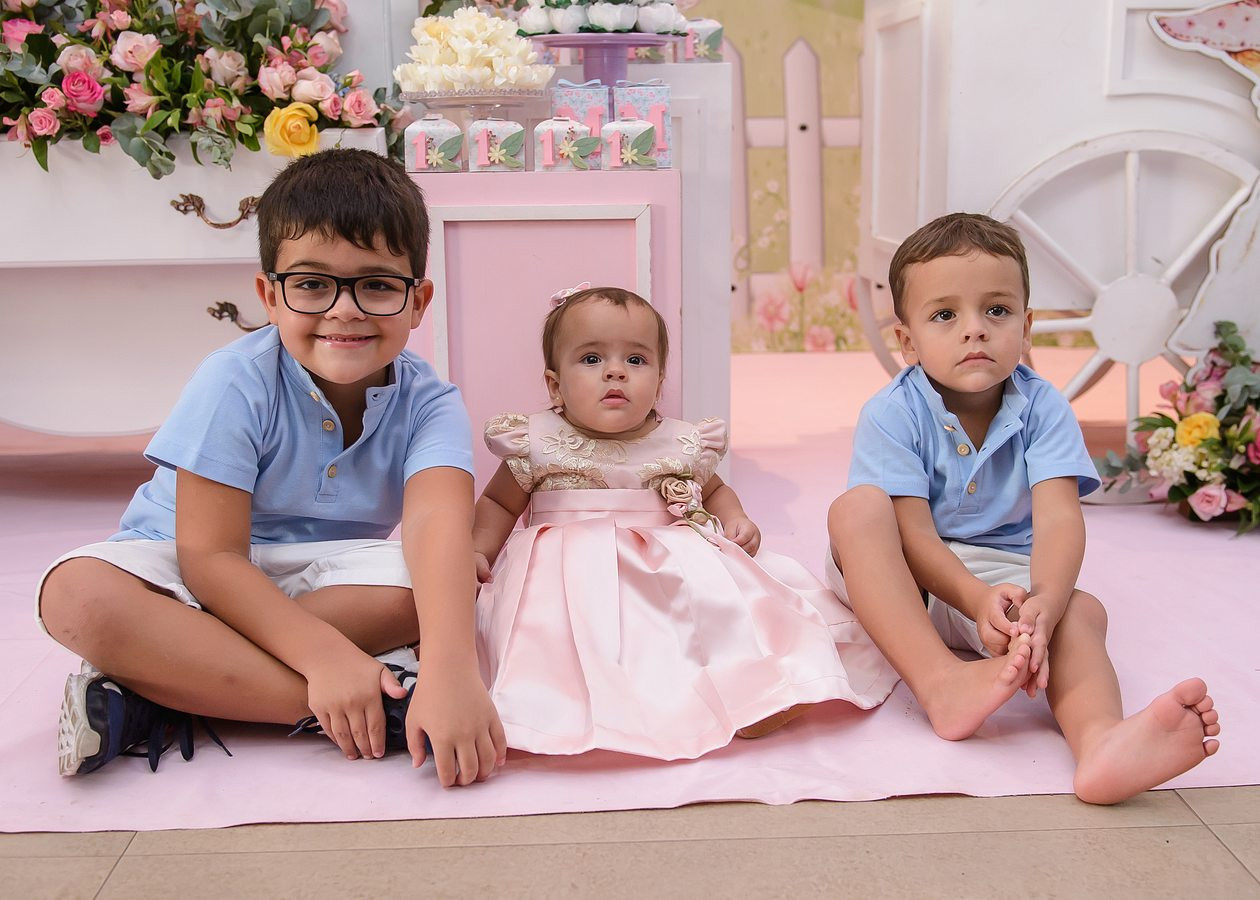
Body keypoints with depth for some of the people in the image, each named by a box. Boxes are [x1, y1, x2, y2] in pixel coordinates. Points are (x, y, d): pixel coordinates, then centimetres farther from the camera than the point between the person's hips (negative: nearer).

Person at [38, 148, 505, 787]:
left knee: (441, 582, -30)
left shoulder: (429, 404, -13)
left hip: (324, 578, 2)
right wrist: (326, 656, -36)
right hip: (185, 573, -2)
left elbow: (439, 524, -33)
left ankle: (154, 697, -27)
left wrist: (453, 672, -51)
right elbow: (210, 556, -23)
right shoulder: (236, 384, -20)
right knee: (77, 593, -33)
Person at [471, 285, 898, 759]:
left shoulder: (682, 445, 8)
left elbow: (714, 490, 27)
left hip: (674, 570, 2)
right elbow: (498, 503, 16)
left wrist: (737, 521, 7)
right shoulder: (538, 444, 2)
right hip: (575, 580, -2)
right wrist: (478, 551, -1)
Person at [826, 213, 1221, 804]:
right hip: (897, 582, -1)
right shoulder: (891, 415, -13)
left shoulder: (1042, 409, -8)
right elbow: (913, 532, -21)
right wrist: (978, 599, -40)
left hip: (1003, 578, 2)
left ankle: (1099, 740, -61)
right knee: (856, 508, -30)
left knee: (1082, 610, -28)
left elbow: (1060, 519, -21)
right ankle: (942, 683, -44)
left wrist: (1042, 607, -42)